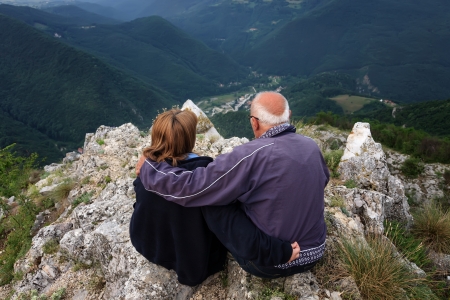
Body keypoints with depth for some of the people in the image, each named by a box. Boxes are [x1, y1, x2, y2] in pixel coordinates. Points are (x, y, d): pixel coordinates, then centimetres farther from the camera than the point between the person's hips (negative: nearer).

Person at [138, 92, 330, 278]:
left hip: (270, 262, -6)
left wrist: (148, 166, -12)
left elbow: (189, 187, -28)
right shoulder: (311, 146, -6)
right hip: (314, 253, 6)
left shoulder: (253, 156, -27)